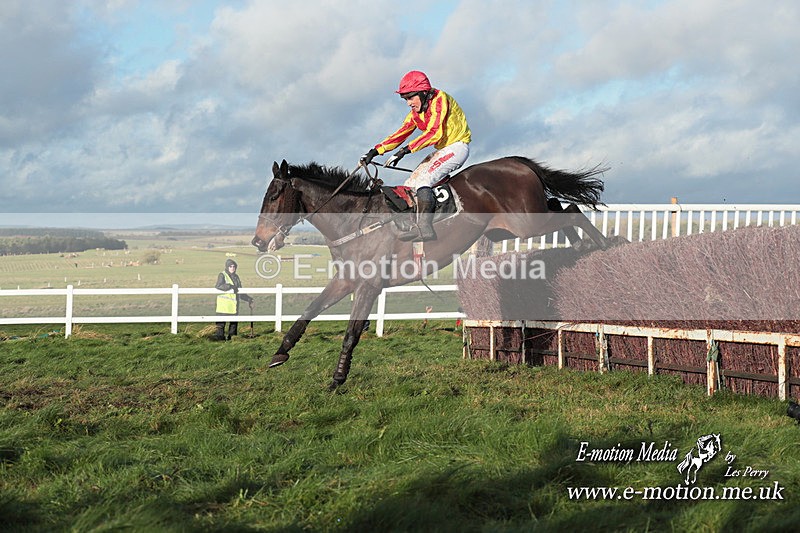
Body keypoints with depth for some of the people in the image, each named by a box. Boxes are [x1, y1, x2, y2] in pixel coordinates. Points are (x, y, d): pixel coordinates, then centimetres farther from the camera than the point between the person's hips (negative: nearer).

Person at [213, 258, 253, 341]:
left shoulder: (236, 276, 18)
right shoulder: (222, 275, -3)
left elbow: (240, 292, 24)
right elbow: (218, 286, -22)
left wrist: (249, 299, 20)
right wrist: (230, 286, -27)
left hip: (234, 303, 7)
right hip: (224, 303, -7)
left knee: (234, 321, 9)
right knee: (221, 320, -7)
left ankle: (232, 335, 17)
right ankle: (219, 335, -3)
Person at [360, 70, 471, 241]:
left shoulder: (440, 99, -16)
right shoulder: (415, 113, 10)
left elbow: (434, 133, -27)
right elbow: (400, 134, 6)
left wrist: (406, 150, -32)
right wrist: (375, 151, -7)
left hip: (457, 146, -10)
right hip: (441, 150, 10)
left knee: (423, 178, -27)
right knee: (409, 185, 1)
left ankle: (425, 227, -34)